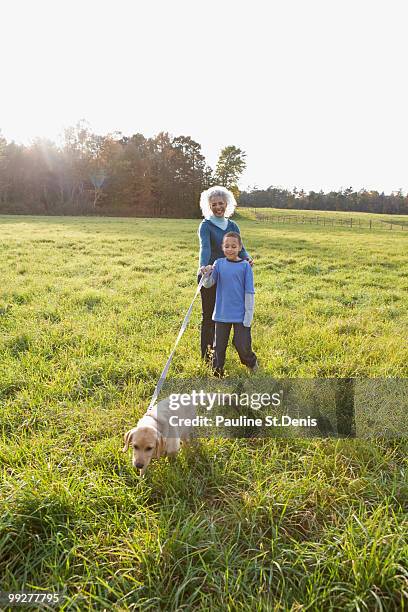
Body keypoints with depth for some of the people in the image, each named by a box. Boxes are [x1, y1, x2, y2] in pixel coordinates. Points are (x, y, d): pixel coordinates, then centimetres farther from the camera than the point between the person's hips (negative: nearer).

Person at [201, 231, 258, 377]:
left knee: (242, 344, 3)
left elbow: (249, 292, -4)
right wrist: (206, 274, -26)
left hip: (240, 315, -2)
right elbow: (208, 284, -4)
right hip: (222, 314, 2)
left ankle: (251, 362, 34)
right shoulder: (219, 264, 2)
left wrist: (249, 315, -6)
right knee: (219, 345, 10)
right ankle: (217, 371, 26)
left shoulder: (245, 266, -5)